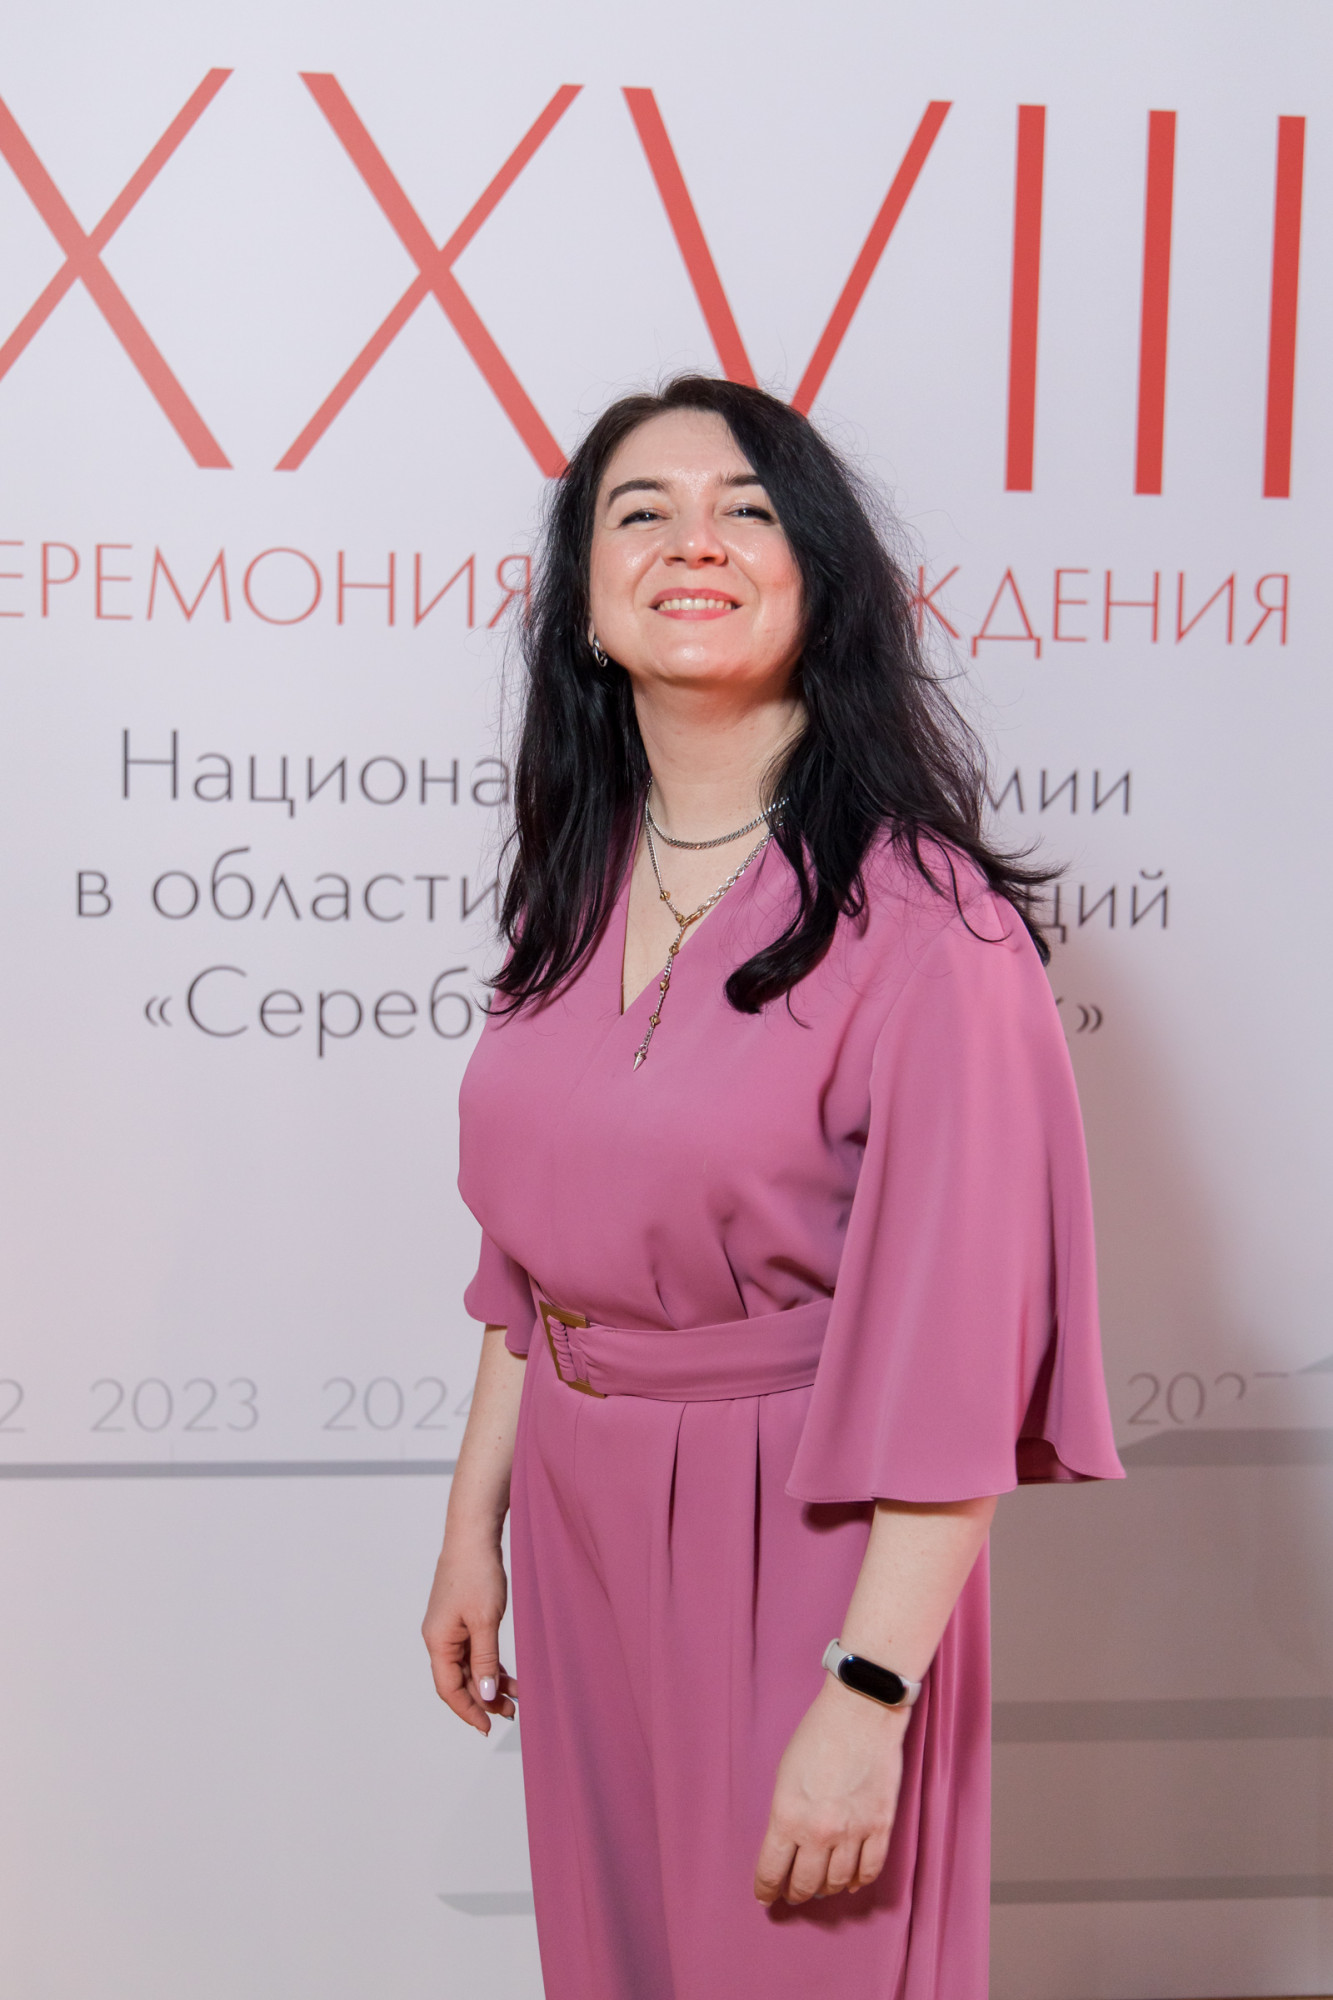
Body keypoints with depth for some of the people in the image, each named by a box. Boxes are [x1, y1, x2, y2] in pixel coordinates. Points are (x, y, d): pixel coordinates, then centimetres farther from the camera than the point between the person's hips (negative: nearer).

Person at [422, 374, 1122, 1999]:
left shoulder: (923, 922, -20)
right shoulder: (580, 883, 2)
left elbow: (957, 1348, -20)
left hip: (800, 1542, -6)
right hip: (578, 1516, 6)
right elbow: (529, 1251, 9)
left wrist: (868, 1693, -19)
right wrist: (475, 1518, 11)